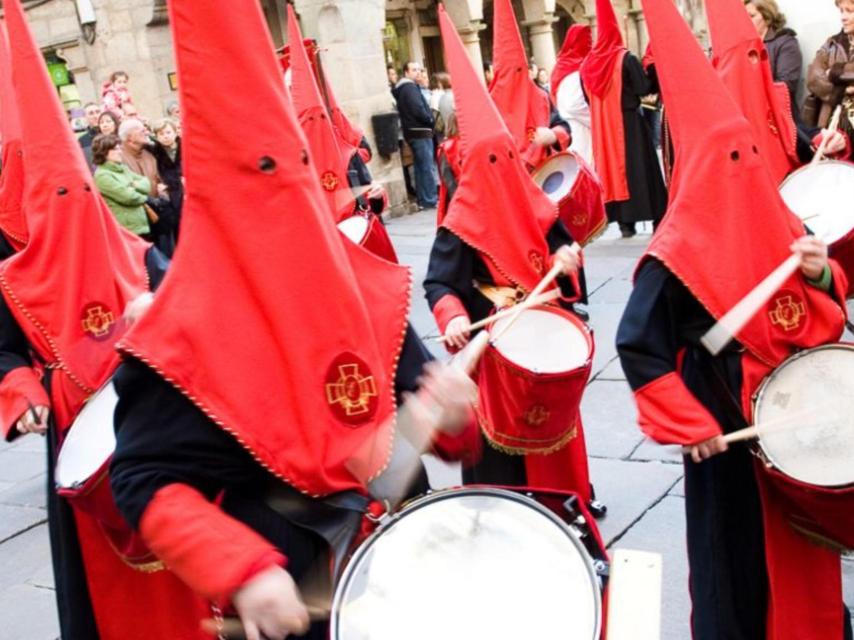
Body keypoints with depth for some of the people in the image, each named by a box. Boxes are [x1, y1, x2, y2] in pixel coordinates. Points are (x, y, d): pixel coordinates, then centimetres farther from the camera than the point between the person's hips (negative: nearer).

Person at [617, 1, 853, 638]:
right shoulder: (679, 255, -18)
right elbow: (638, 347, -20)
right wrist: (690, 426, -21)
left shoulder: (776, 221, 2)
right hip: (728, 427, -6)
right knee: (737, 551, 8)